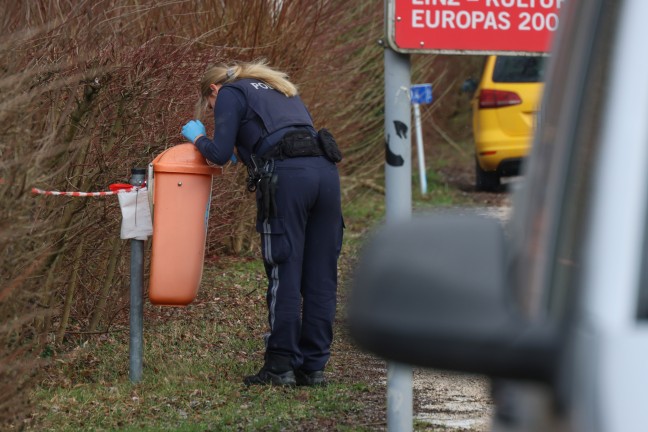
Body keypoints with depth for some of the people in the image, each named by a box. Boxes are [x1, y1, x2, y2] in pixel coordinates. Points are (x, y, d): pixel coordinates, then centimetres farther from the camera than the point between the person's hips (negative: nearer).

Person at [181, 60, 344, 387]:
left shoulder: (229, 93, 13)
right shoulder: (281, 89, 34)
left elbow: (220, 154, 3)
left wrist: (197, 138, 22)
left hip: (286, 176, -6)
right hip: (325, 169, 6)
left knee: (284, 274, -3)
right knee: (320, 278, 7)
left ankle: (281, 367, -2)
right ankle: (314, 366, 10)